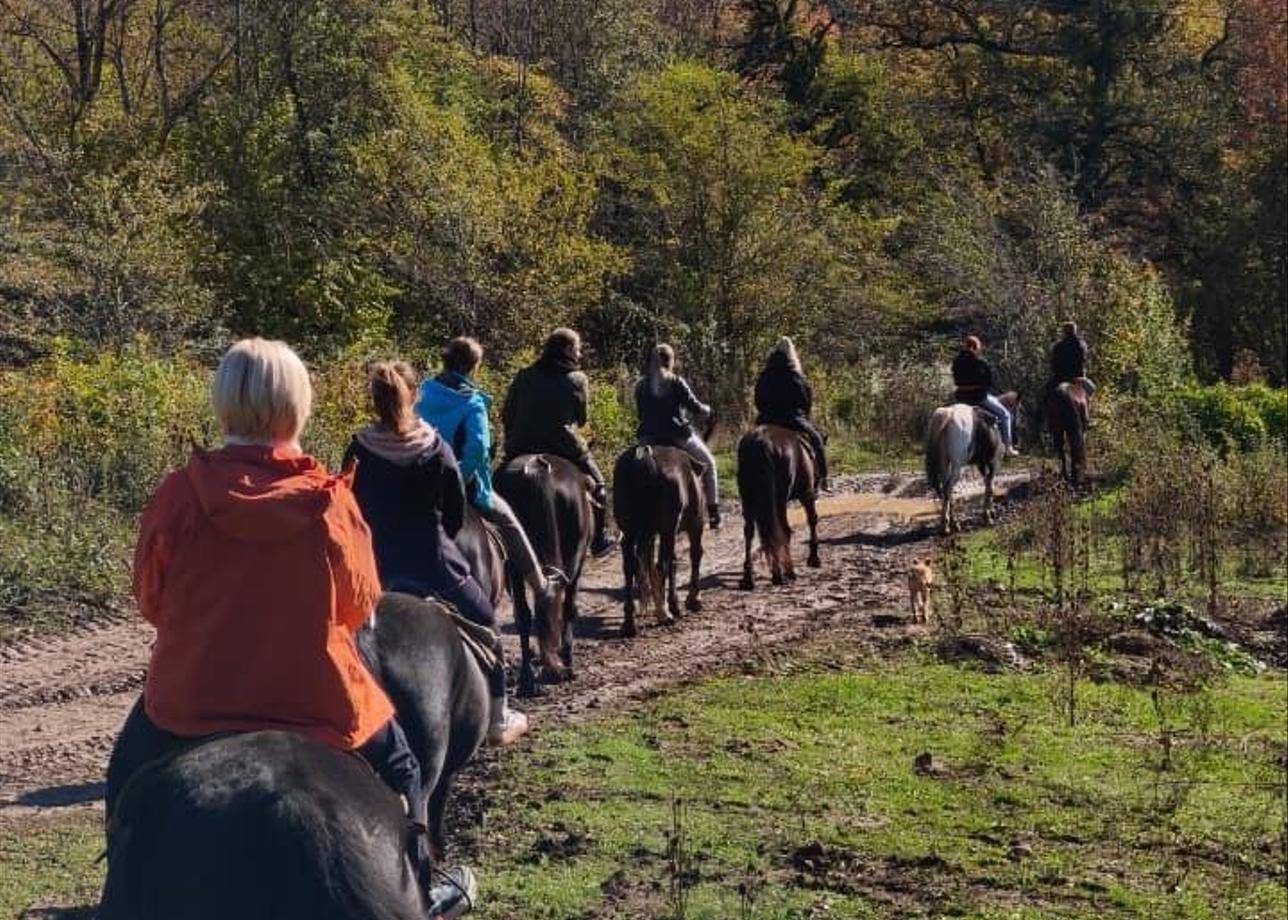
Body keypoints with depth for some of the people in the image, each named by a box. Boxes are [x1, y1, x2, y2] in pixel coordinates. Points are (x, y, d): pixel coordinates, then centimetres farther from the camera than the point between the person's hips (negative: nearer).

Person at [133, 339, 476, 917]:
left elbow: (150, 600, 2)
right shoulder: (329, 500, -12)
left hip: (187, 704, 0)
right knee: (397, 766, 27)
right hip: (313, 698, 0)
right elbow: (359, 604, 1)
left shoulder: (178, 495, -12)